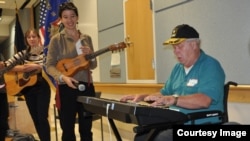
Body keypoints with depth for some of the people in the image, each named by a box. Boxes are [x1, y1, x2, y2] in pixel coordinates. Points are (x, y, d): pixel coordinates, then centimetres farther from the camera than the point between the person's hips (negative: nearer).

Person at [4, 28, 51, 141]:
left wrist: (37, 66, -25)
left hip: (42, 88, -4)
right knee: (35, 119, 9)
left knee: (42, 118, -9)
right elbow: (6, 64, -3)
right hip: (28, 89, 4)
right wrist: (22, 68, -16)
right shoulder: (23, 54, 4)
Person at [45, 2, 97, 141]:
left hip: (87, 87, 4)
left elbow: (93, 65, 13)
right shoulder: (57, 39, -2)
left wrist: (90, 55, -8)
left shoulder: (87, 38, 9)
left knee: (86, 129, 12)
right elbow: (49, 65, -7)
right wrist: (63, 77, -24)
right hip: (66, 89, -4)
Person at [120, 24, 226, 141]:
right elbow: (164, 94, 24)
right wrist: (143, 97, 7)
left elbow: (204, 100, -25)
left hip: (202, 126, -8)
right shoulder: (178, 68, 17)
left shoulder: (210, 66, -10)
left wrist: (173, 100, -35)